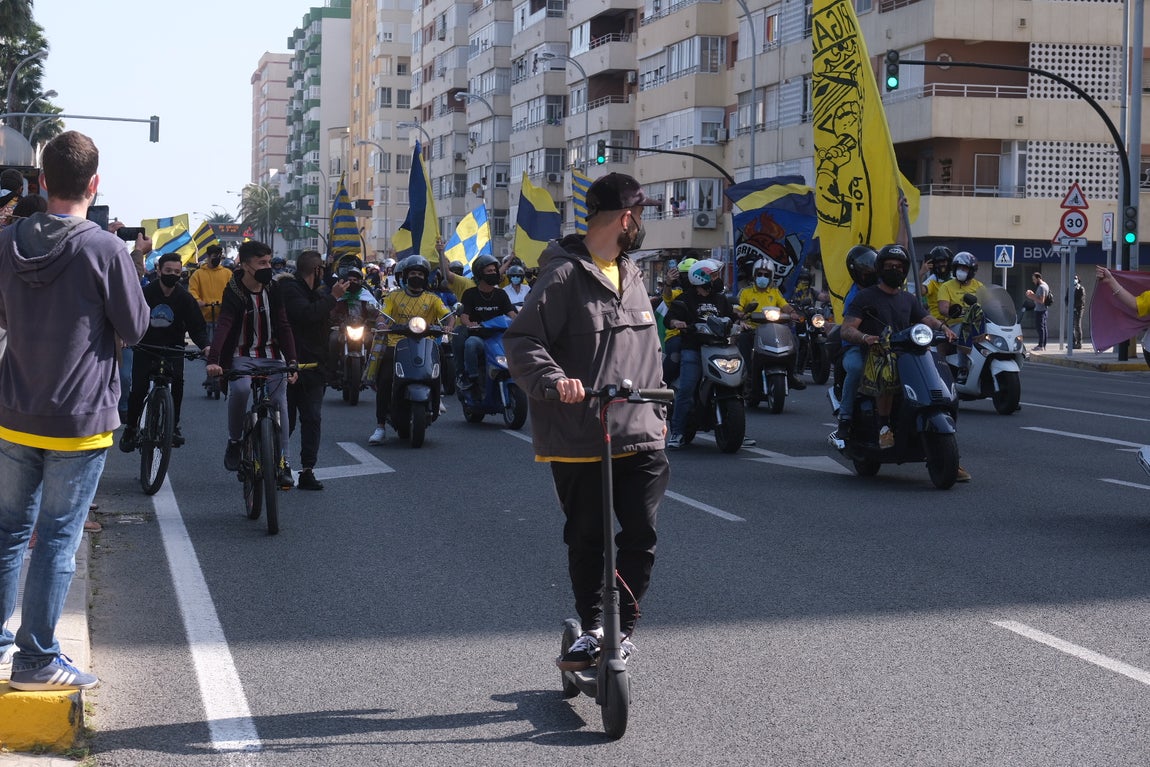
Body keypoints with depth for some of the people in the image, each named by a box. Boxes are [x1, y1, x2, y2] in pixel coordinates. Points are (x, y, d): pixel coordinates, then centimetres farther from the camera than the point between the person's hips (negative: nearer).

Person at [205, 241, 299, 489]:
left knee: (279, 403, -3)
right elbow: (223, 326, -25)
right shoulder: (233, 293, -12)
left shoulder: (273, 291, -1)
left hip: (272, 354, 3)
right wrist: (213, 360, -41)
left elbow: (283, 326, -2)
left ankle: (282, 461, 7)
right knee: (240, 388, -31)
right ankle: (234, 442, -9)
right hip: (243, 356, -3)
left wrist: (291, 360, -16)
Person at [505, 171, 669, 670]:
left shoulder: (631, 276, 16)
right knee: (586, 538, 7)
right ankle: (592, 628, 23)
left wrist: (657, 409, 22)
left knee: (641, 534, -1)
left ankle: (624, 626, 15)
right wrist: (553, 378, -31)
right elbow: (521, 341, -14)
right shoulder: (565, 276, -9)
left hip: (640, 437, 6)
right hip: (578, 439, -5)